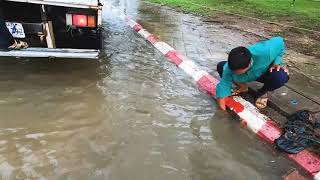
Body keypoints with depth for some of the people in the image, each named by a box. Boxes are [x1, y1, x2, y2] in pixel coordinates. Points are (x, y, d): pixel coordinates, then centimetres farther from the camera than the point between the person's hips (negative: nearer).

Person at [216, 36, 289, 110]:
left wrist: (276, 62, -26)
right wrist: (222, 110, -31)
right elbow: (224, 85, -29)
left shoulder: (264, 53, -42)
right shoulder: (230, 66, -34)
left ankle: (262, 93, -1)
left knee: (282, 76, -37)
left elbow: (279, 41, -20)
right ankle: (242, 86, 8)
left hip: (266, 72, -1)